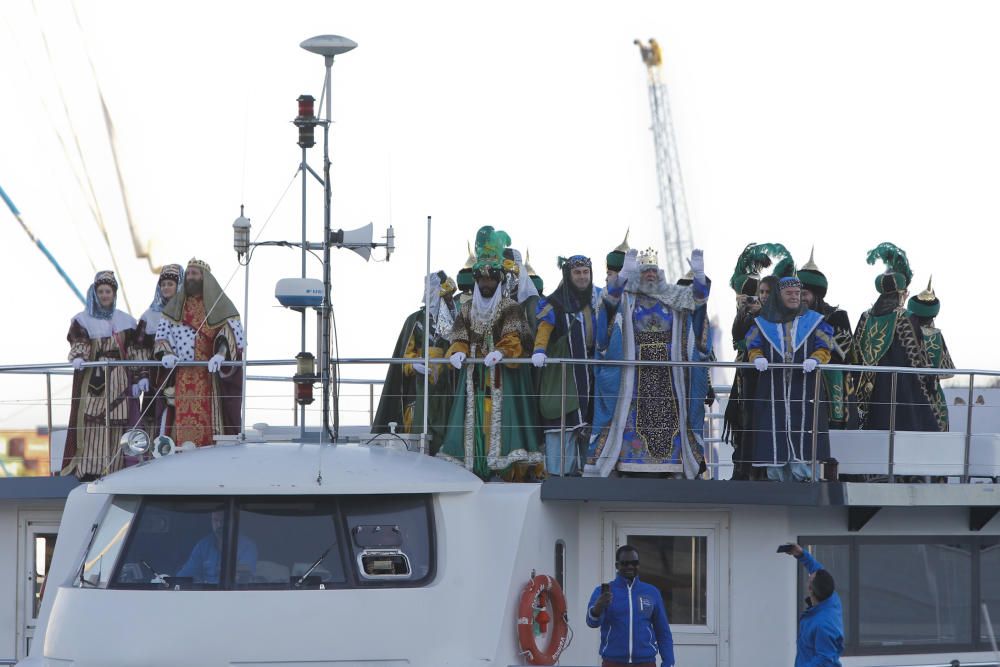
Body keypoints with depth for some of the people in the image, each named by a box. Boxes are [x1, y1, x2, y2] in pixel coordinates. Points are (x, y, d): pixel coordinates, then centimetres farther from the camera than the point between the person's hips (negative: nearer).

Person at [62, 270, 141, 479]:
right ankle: (89, 469, -13)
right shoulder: (83, 320, 7)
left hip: (118, 379, 2)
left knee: (117, 422, -5)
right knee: (91, 421, -11)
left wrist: (139, 377, 8)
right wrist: (77, 357, -26)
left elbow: (133, 352, 14)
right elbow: (78, 343, -6)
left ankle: (114, 467, -4)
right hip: (92, 378, -2)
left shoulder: (125, 321, 14)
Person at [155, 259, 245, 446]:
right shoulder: (175, 305, 17)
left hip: (210, 374, -2)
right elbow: (162, 334, 15)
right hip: (182, 378, 2)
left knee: (208, 420, -10)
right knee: (184, 421, -7)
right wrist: (166, 353, -6)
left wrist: (221, 354, -21)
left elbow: (234, 334, -3)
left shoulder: (220, 304, 6)